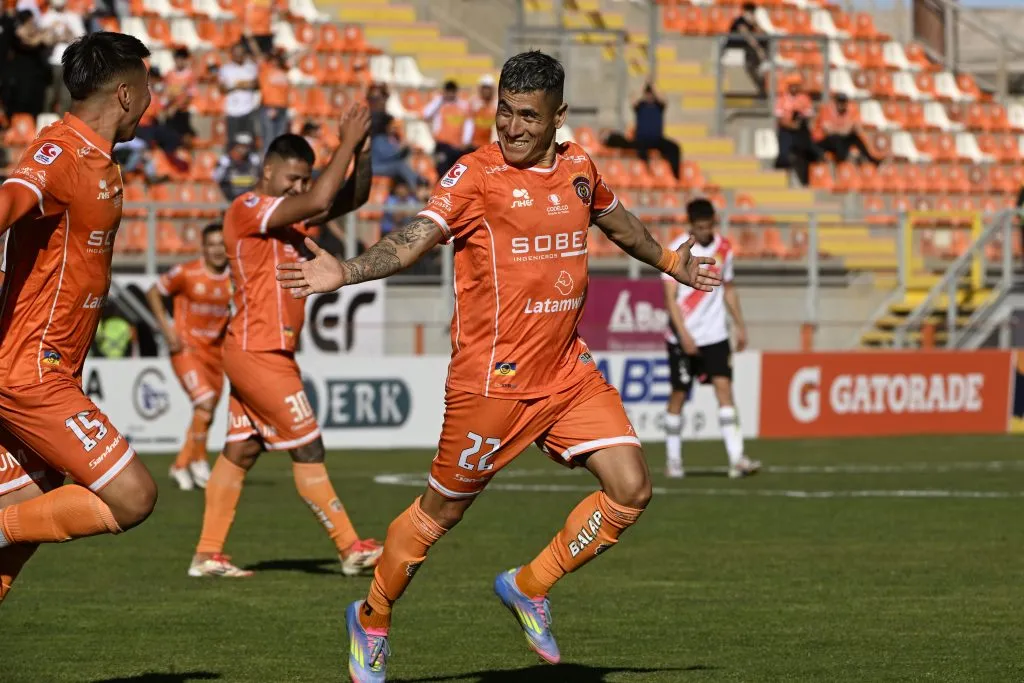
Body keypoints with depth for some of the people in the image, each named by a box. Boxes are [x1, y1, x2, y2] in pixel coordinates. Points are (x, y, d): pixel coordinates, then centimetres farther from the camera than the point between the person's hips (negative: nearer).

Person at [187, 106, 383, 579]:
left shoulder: (291, 214, 14)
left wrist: (361, 151, -4)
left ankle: (208, 554, 10)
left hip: (264, 353, 10)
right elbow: (319, 201, -26)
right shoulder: (247, 209, -14)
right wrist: (347, 144, -19)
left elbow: (352, 198, 12)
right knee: (308, 450, -5)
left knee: (240, 451, 9)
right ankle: (351, 549, -2)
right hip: (259, 352, -10)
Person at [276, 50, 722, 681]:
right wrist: (344, 272, -42)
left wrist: (669, 261, 43)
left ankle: (529, 587, 14)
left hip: (568, 370, 6)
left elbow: (616, 220, 28)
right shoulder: (477, 174, -13)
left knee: (631, 490, -6)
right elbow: (415, 239, -25)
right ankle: (372, 621, 28)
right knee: (443, 510, 6)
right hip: (493, 380, -6)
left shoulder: (578, 166, 6)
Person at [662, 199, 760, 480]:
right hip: (683, 337, -3)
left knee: (724, 387, -8)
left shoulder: (723, 248, 6)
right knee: (679, 394, 3)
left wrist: (740, 325, 14)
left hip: (715, 335, 3)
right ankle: (673, 459, 17)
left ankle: (736, 459, -15)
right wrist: (684, 335, -20)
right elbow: (670, 298, -12)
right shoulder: (677, 251, -9)